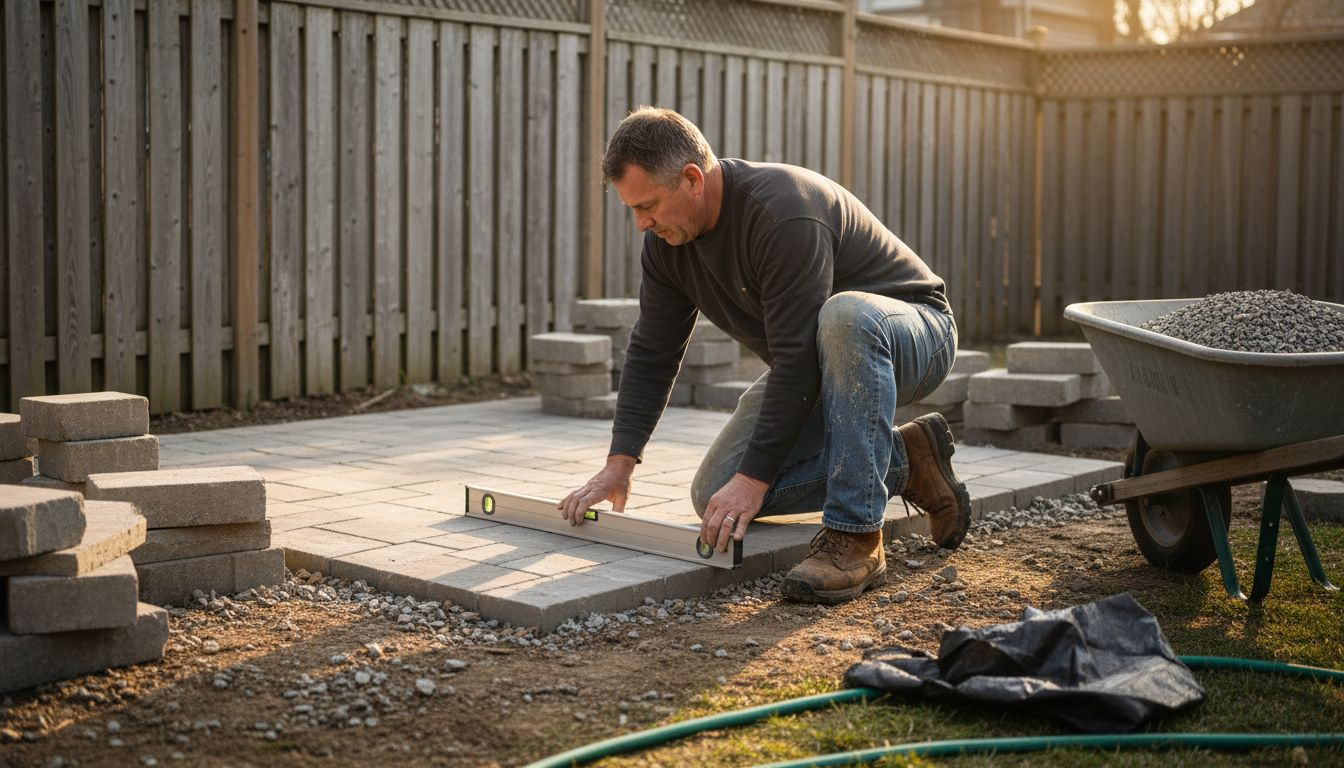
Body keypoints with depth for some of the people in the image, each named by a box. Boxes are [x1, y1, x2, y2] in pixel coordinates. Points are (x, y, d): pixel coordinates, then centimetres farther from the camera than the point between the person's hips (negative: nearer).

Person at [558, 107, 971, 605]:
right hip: (820, 368, 8)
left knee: (844, 317, -43)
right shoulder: (667, 238, -6)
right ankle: (902, 462, 6)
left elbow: (798, 359, -35)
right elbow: (653, 353, 0)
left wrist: (755, 478, -34)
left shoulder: (784, 213, -32)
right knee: (716, 495, -8)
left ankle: (856, 539, -35)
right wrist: (620, 462, -7)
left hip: (910, 335, -8)